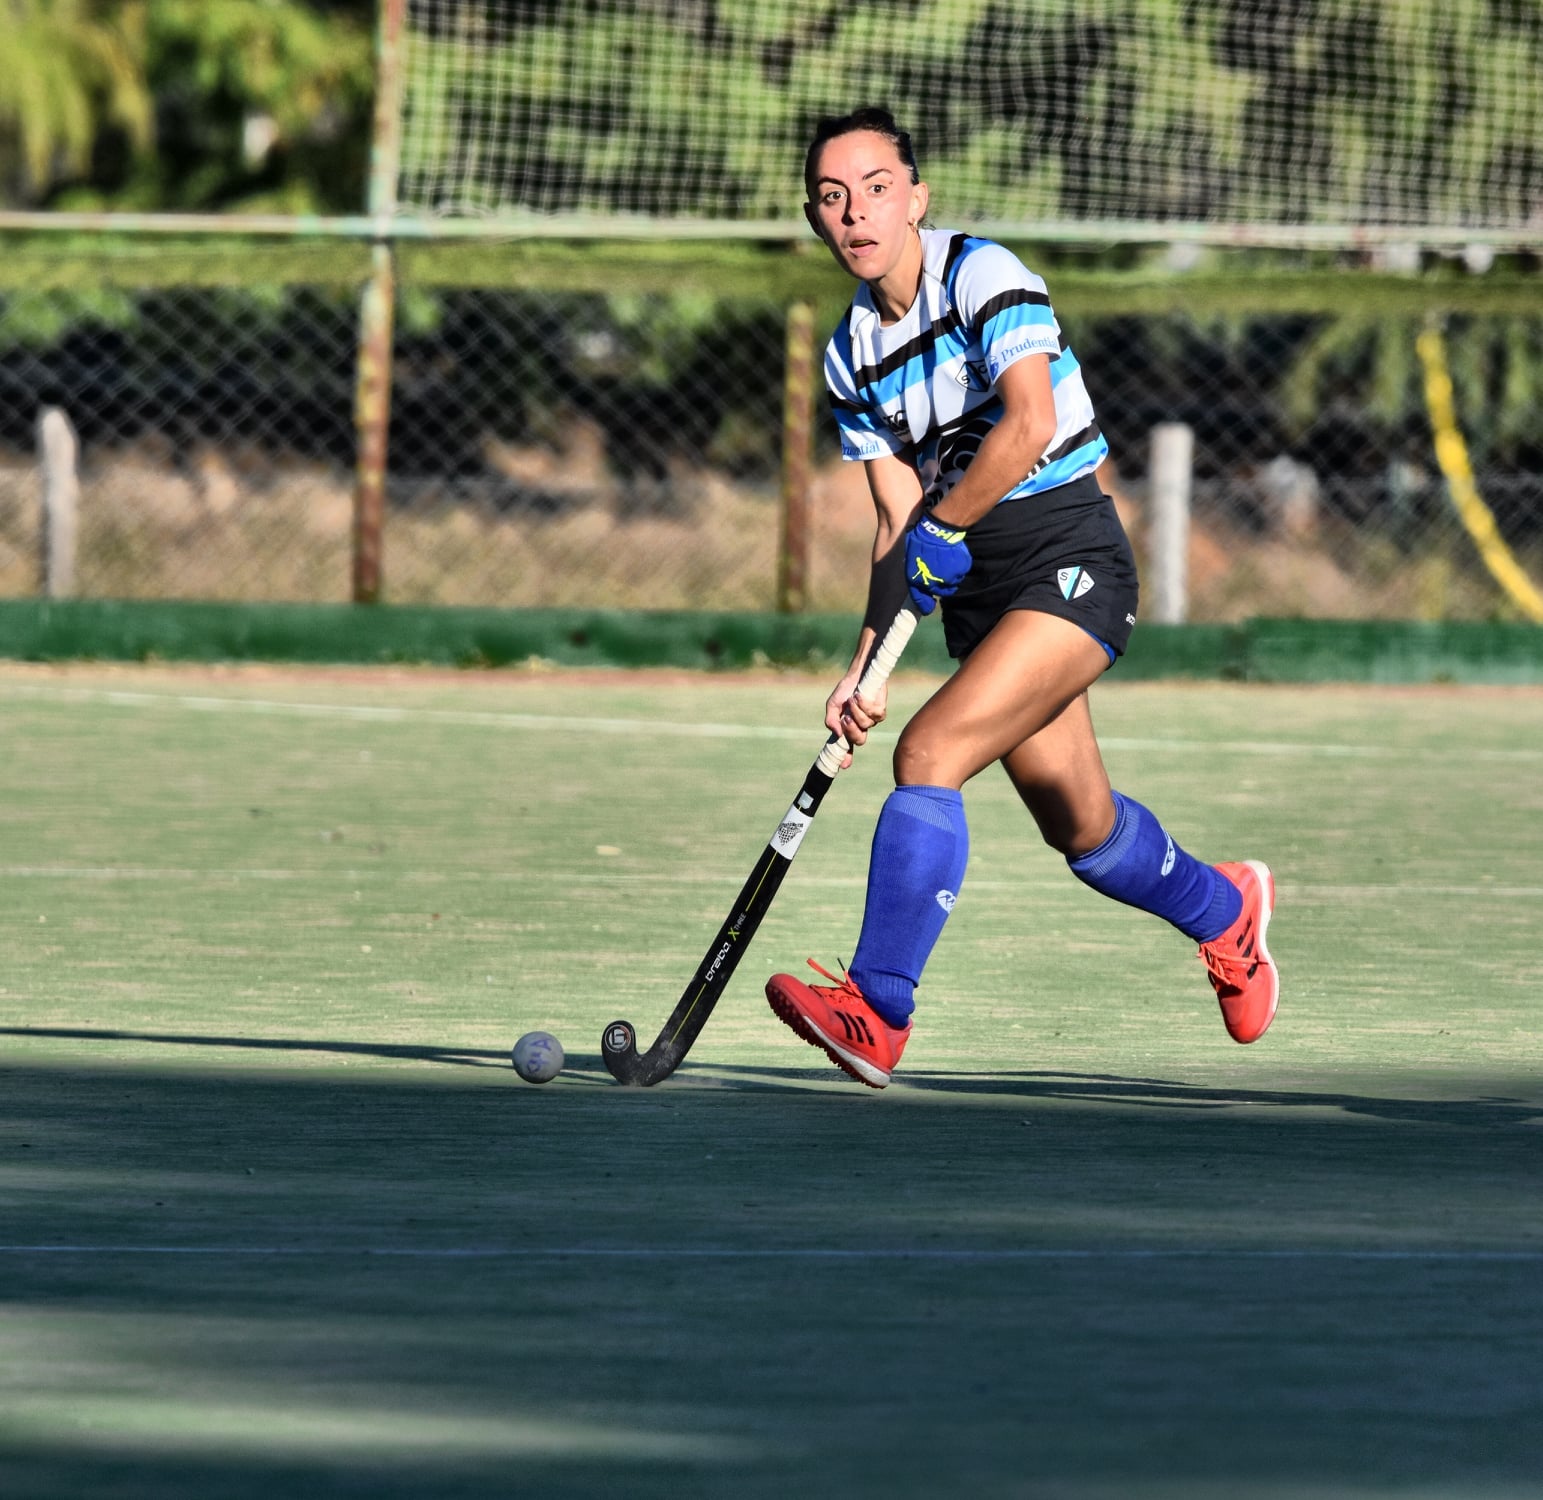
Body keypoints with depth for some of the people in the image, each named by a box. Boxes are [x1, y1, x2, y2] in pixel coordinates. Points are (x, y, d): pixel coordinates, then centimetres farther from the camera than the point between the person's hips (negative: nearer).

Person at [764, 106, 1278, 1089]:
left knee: (931, 752, -23)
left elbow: (1029, 426, -27)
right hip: (979, 592, 7)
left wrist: (940, 533, -21)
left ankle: (877, 1009, -24)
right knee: (1082, 830, 16)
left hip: (1072, 564, -7)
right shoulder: (851, 356, 8)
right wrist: (869, 662, -2)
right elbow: (900, 522, 9)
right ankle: (1225, 910, 46)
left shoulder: (983, 275, -13)